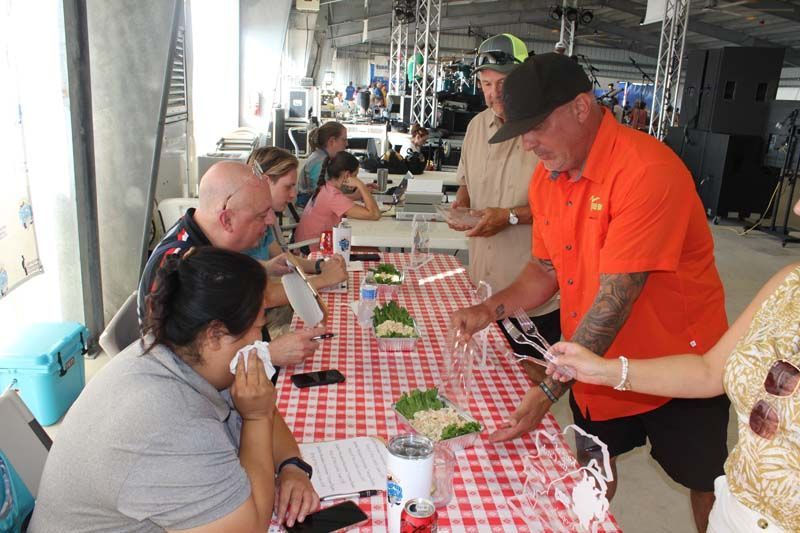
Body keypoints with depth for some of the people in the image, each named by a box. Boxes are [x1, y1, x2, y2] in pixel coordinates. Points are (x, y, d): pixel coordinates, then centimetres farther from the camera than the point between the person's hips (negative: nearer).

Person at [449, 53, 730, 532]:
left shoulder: (648, 171, -28)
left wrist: (549, 392, -31)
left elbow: (615, 299, -31)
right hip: (594, 365, 6)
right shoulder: (547, 178, -3)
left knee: (704, 486, 16)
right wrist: (490, 310, -10)